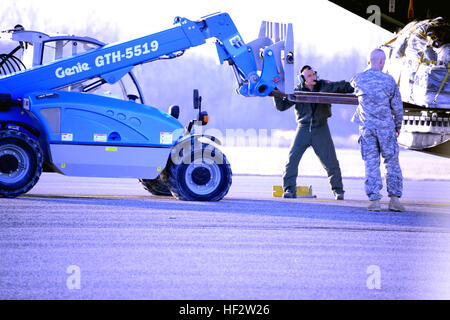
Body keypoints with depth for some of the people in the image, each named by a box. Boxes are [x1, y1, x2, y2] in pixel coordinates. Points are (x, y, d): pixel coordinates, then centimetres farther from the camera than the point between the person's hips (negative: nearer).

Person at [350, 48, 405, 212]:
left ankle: (374, 200, -2)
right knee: (392, 162, 8)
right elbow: (397, 106, 1)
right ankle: (394, 199, 6)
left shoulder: (359, 79, 0)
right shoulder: (389, 80, -4)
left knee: (371, 163, 4)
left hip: (367, 127, 1)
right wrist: (398, 126, 15)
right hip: (386, 126, -1)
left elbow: (352, 84, 27)